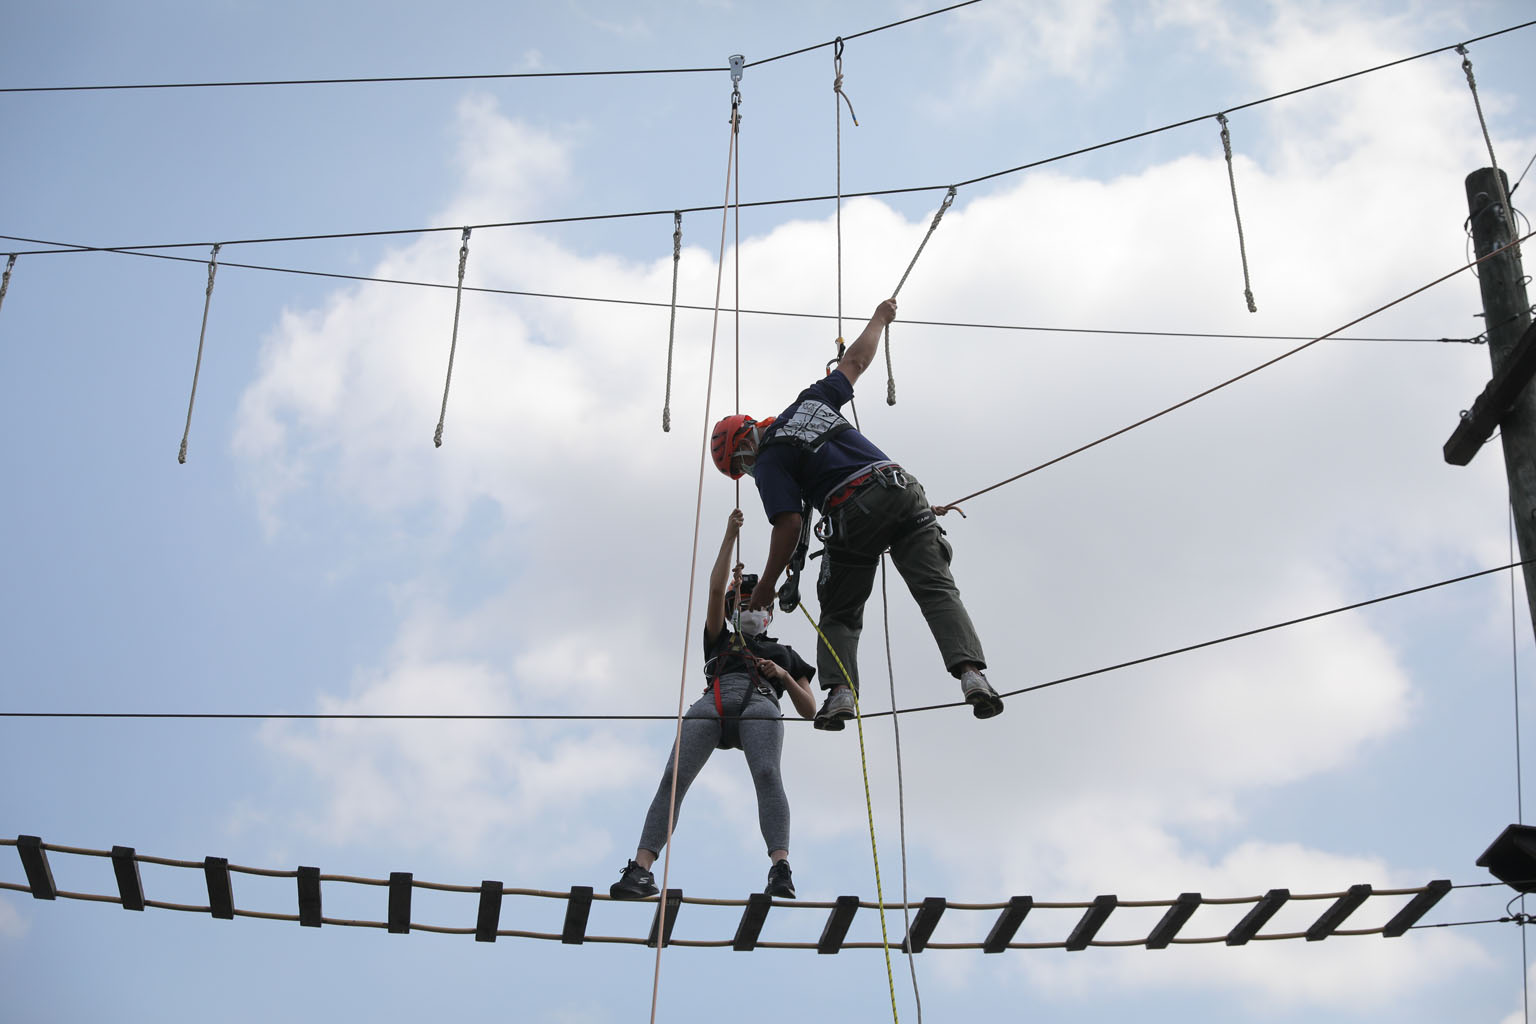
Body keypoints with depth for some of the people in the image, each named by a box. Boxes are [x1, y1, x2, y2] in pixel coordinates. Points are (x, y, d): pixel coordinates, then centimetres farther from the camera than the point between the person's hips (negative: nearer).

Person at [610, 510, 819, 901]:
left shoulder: (785, 654, 37)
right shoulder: (721, 641, 38)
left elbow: (809, 711, 26)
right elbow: (716, 589, 25)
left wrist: (783, 675, 9)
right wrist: (730, 536, 24)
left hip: (760, 705, -1)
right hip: (713, 703, 1)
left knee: (767, 773, -32)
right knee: (673, 778, -22)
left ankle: (780, 869, -48)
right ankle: (641, 870, -33)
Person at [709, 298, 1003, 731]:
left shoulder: (769, 462, 6)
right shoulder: (810, 402, 23)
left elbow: (790, 524, -4)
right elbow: (855, 360, 33)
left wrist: (766, 585, 3)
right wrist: (878, 318, 50)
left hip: (854, 515, -4)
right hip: (902, 490, 5)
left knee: (839, 614, 12)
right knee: (937, 589, -5)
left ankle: (840, 690, -8)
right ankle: (971, 672, -23)